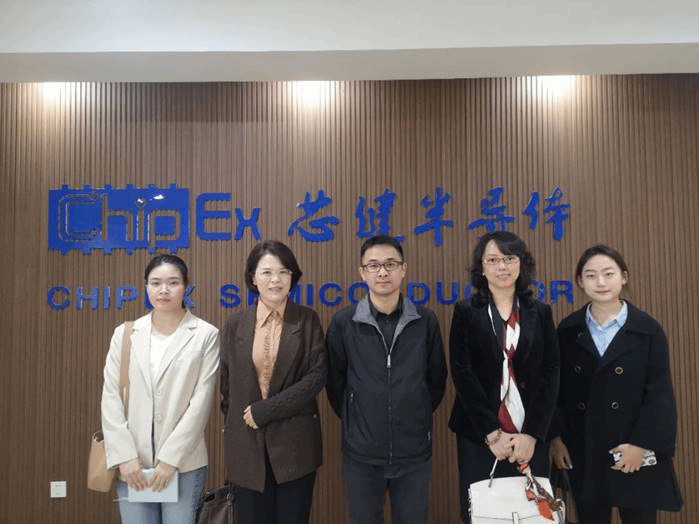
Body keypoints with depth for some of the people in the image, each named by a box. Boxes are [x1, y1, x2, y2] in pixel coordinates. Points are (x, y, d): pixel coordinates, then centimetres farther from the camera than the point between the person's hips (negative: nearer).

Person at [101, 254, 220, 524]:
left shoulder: (205, 335, -3)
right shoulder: (125, 334, 5)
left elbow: (201, 401, -7)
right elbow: (111, 398, 2)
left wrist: (170, 458, -10)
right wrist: (125, 456, -6)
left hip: (183, 462, -2)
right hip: (132, 462, 2)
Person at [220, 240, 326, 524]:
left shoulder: (307, 320, -2)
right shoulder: (235, 324, 3)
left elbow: (317, 376, -10)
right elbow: (226, 383, 10)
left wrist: (264, 410, -13)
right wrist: (234, 424, 8)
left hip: (294, 442, -2)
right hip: (247, 442, 2)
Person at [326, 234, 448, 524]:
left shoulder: (425, 320, -3)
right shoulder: (343, 323, -6)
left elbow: (437, 378, 7)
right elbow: (335, 382, 3)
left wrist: (418, 417, 9)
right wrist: (353, 420, 7)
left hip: (414, 451, 1)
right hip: (362, 452, -1)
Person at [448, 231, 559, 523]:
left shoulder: (540, 313, 6)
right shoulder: (466, 312, 0)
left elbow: (550, 375, 0)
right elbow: (462, 374, -6)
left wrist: (531, 434, -10)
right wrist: (492, 433, -12)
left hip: (530, 437, 2)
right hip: (478, 437, -1)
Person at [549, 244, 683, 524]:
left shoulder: (648, 329, -4)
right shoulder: (567, 330, 2)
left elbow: (659, 393, -5)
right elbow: (556, 388, 5)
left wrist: (642, 443, -11)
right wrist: (555, 437, 0)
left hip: (635, 452, -1)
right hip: (582, 452, 2)